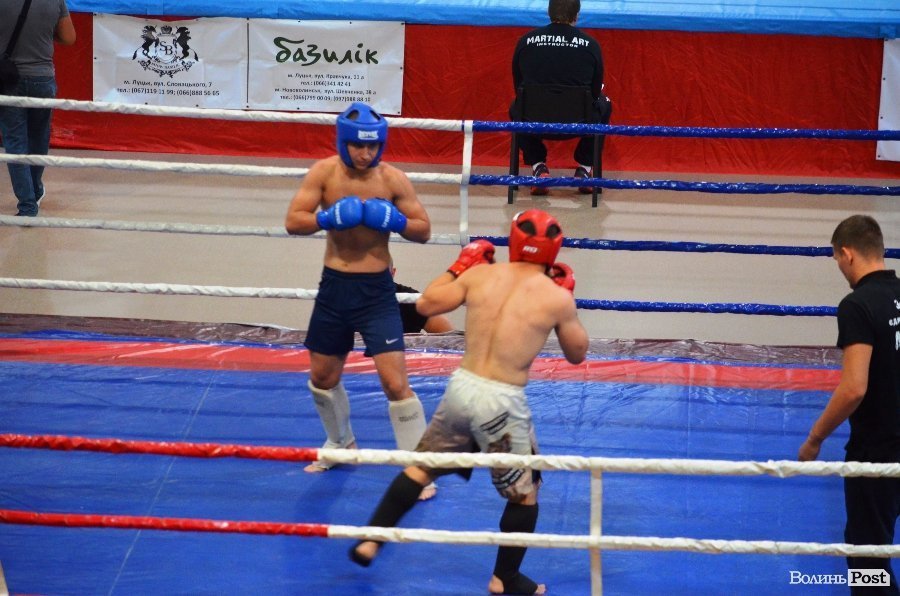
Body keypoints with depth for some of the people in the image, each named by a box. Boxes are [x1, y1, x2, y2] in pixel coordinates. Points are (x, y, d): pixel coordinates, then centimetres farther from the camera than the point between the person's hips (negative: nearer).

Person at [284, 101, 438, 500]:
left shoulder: (393, 179, -9)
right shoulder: (324, 172, -6)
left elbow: (424, 230, -4)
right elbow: (292, 221, -10)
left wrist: (395, 221, -23)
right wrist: (329, 217, -27)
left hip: (376, 288, -3)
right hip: (334, 286, 3)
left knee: (395, 381, -11)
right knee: (322, 376, 18)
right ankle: (341, 444, 45)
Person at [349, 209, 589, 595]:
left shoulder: (480, 274, 1)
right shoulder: (557, 297, -6)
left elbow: (426, 304, 12)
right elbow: (577, 354, 8)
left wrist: (459, 266, 23)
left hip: (461, 387, 4)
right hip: (502, 402, -4)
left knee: (421, 466, 23)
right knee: (525, 491, 17)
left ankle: (370, 542, 27)